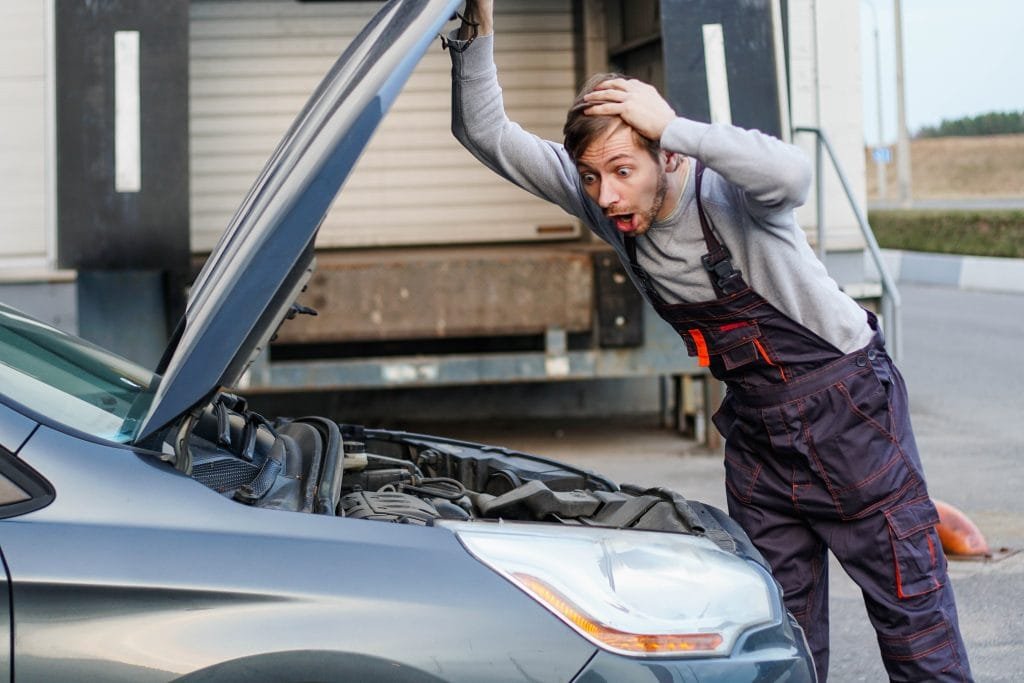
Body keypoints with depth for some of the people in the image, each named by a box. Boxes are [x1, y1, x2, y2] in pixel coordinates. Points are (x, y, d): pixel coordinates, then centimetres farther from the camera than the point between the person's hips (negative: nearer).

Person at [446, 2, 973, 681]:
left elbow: (791, 173, -50)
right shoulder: (600, 198, -10)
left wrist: (671, 125, -44)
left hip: (847, 400, -6)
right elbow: (488, 136, -11)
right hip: (756, 420, 6)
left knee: (911, 600, 4)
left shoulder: (725, 190, -26)